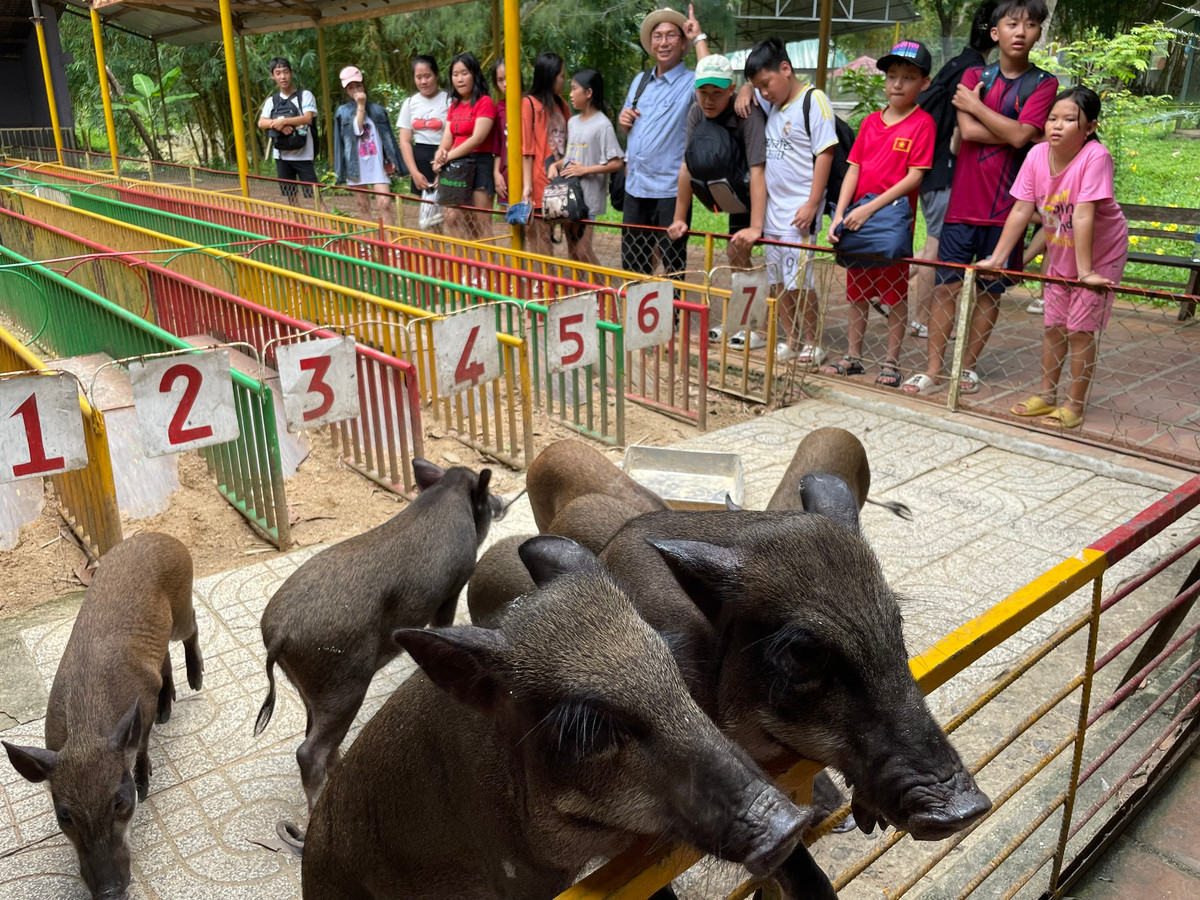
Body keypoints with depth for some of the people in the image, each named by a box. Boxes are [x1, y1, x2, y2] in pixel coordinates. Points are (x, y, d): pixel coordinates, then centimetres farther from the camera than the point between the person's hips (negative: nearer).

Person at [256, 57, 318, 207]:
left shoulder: (305, 95, -2)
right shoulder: (271, 100, 11)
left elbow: (308, 118, -16)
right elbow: (261, 123, -1)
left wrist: (283, 121, -19)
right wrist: (277, 124, -20)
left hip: (303, 154, -5)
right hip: (281, 155, 5)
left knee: (313, 194, -10)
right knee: (290, 195, 11)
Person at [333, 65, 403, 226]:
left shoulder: (377, 110, 6)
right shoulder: (343, 112, 5)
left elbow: (387, 136, 9)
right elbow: (357, 130, -10)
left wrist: (391, 160, 1)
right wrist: (360, 106, -10)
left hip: (377, 163, -1)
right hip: (356, 165, 1)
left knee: (384, 203, -15)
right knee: (363, 206, 7)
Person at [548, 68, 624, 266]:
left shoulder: (602, 125, -11)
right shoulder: (573, 122, 12)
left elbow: (617, 163, -14)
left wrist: (585, 170, -18)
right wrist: (556, 165, 0)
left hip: (588, 196, -8)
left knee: (582, 250, -7)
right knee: (572, 250, 12)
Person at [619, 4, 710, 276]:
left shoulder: (691, 83, -7)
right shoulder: (640, 81, 13)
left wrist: (699, 38, -21)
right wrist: (623, 118, 2)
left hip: (670, 192, -6)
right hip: (635, 188, 6)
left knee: (672, 266, 3)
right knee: (632, 265, 16)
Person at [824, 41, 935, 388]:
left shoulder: (923, 123, -7)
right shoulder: (870, 122, 9)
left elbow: (914, 177, -14)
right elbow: (854, 169, 5)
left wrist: (870, 208, -20)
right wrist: (839, 214, -7)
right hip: (857, 219, 5)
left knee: (895, 293, 4)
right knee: (857, 290, 12)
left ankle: (891, 362, 14)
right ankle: (854, 356, 22)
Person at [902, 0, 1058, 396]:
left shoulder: (1043, 84, 3)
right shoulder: (973, 77, 9)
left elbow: (1019, 134, -13)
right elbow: (967, 130, -6)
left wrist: (975, 105, -6)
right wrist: (1014, 132, -9)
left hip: (1006, 207, -1)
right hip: (963, 201, 1)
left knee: (990, 290, 5)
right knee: (946, 284, -1)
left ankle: (967, 367, 15)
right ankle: (933, 368, 4)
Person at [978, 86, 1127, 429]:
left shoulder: (1095, 157, -28)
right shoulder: (1037, 155, -13)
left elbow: (1083, 216, -34)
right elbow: (1021, 211, -13)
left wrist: (1085, 271, -34)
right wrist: (996, 259, -17)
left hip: (1101, 255, -5)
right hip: (1059, 252, 5)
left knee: (1081, 329, -3)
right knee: (1053, 325, 12)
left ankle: (1075, 405, 10)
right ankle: (1046, 395, 27)